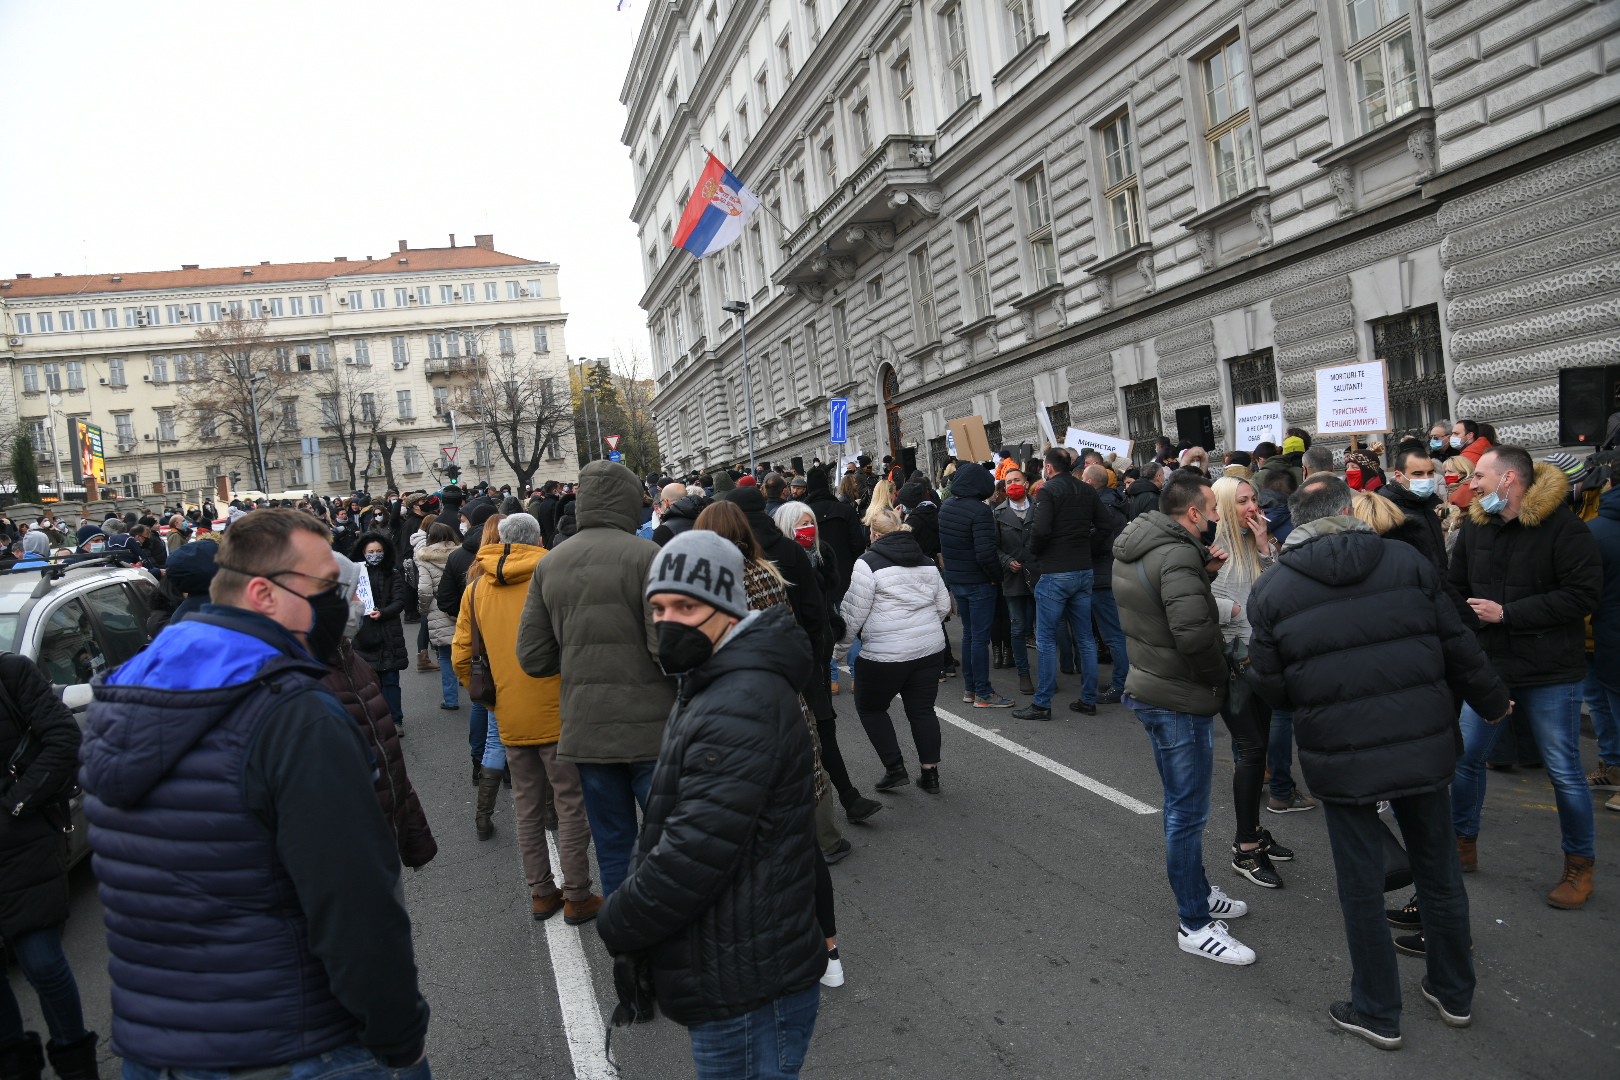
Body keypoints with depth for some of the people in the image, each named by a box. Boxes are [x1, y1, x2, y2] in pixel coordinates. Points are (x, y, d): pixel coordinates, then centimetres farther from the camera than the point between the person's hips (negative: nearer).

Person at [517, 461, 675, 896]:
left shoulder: (548, 565, 5)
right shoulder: (646, 555, -12)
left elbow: (533, 658, 4)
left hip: (585, 728, 5)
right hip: (650, 726, -5)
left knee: (612, 846, 16)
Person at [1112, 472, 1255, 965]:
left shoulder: (1133, 549, 8)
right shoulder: (1176, 556, -23)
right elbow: (1195, 632, -31)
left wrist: (1203, 571, 0)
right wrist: (1218, 674, -14)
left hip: (1153, 687, 10)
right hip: (1180, 700, -10)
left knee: (1182, 806, 23)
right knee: (1188, 812, 1)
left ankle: (1198, 892, 39)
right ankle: (1195, 925, 12)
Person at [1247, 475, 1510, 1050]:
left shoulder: (1270, 591, -7)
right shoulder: (1407, 561, -2)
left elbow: (1269, 687, -5)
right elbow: (1457, 647, 4)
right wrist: (1492, 701, 20)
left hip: (1342, 759, -3)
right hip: (1423, 749, 3)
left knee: (1362, 887, 12)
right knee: (1439, 873, 21)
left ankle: (1378, 1013, 26)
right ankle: (1454, 994, 39)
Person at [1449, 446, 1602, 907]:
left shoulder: (1564, 526, -13)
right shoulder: (1475, 525, 6)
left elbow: (1583, 593, -19)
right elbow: (1457, 589, 16)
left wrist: (1507, 613, -21)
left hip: (1550, 672, -5)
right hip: (1487, 666, 5)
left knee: (1563, 770, 4)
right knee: (1466, 757, 10)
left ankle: (1580, 865, 23)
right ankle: (1463, 844, 28)